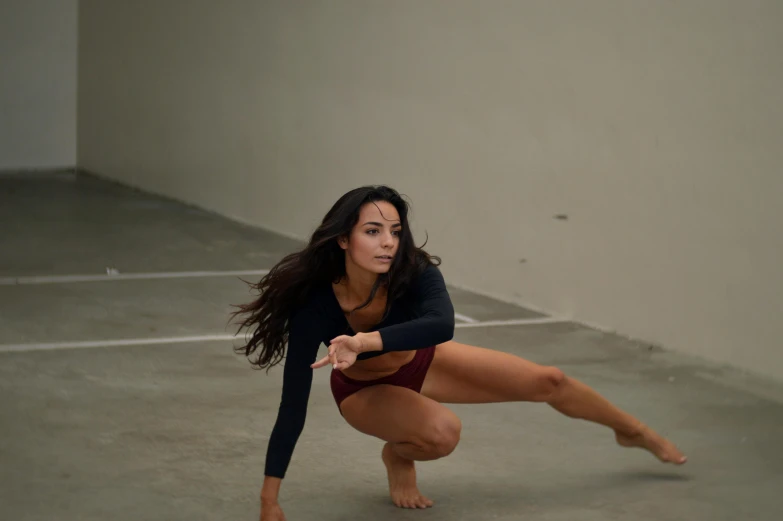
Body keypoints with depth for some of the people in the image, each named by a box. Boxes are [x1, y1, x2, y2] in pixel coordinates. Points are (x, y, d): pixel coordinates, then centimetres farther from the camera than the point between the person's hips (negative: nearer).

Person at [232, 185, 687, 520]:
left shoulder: (414, 273, -34)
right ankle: (398, 456, 2)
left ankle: (634, 432, 34)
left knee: (547, 381, 5)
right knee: (442, 430, -35)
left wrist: (366, 341, -66)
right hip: (365, 390, -3)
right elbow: (294, 406, -36)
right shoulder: (315, 305, -38)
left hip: (419, 363, 3)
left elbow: (442, 324, -54)